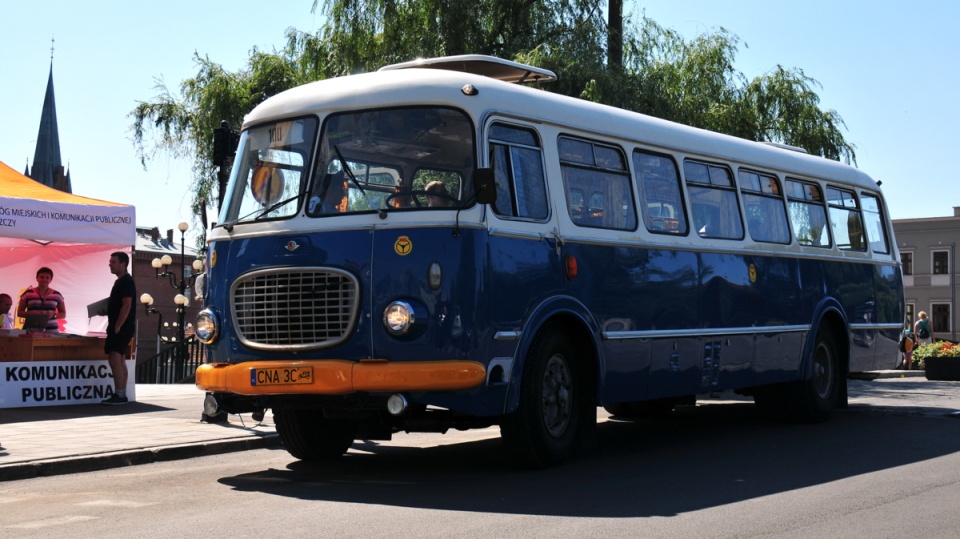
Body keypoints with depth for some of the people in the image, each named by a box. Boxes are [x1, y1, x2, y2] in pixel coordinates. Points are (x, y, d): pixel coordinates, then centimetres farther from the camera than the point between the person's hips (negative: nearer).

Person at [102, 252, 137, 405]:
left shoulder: (126, 282, -13)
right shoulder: (120, 281, 16)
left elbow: (126, 306, -20)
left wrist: (117, 327, -22)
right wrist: (113, 327, 18)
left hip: (122, 327, -10)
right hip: (118, 327, 10)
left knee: (114, 358, -15)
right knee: (119, 360, 11)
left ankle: (119, 395, -15)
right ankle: (121, 395, 15)